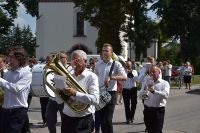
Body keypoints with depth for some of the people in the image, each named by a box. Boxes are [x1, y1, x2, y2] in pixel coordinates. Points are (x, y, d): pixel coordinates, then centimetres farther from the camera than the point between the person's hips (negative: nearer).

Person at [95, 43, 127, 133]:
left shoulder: (116, 64, -6)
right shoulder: (98, 64, 8)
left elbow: (124, 77, -18)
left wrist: (111, 77, -29)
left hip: (110, 93, -4)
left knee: (108, 119, -4)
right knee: (102, 118, 10)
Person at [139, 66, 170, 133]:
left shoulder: (164, 83, 0)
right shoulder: (147, 82, 10)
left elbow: (166, 95, -19)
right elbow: (140, 95, 5)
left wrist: (154, 91, -31)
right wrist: (144, 90, -16)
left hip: (159, 110, -4)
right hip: (147, 110, 4)